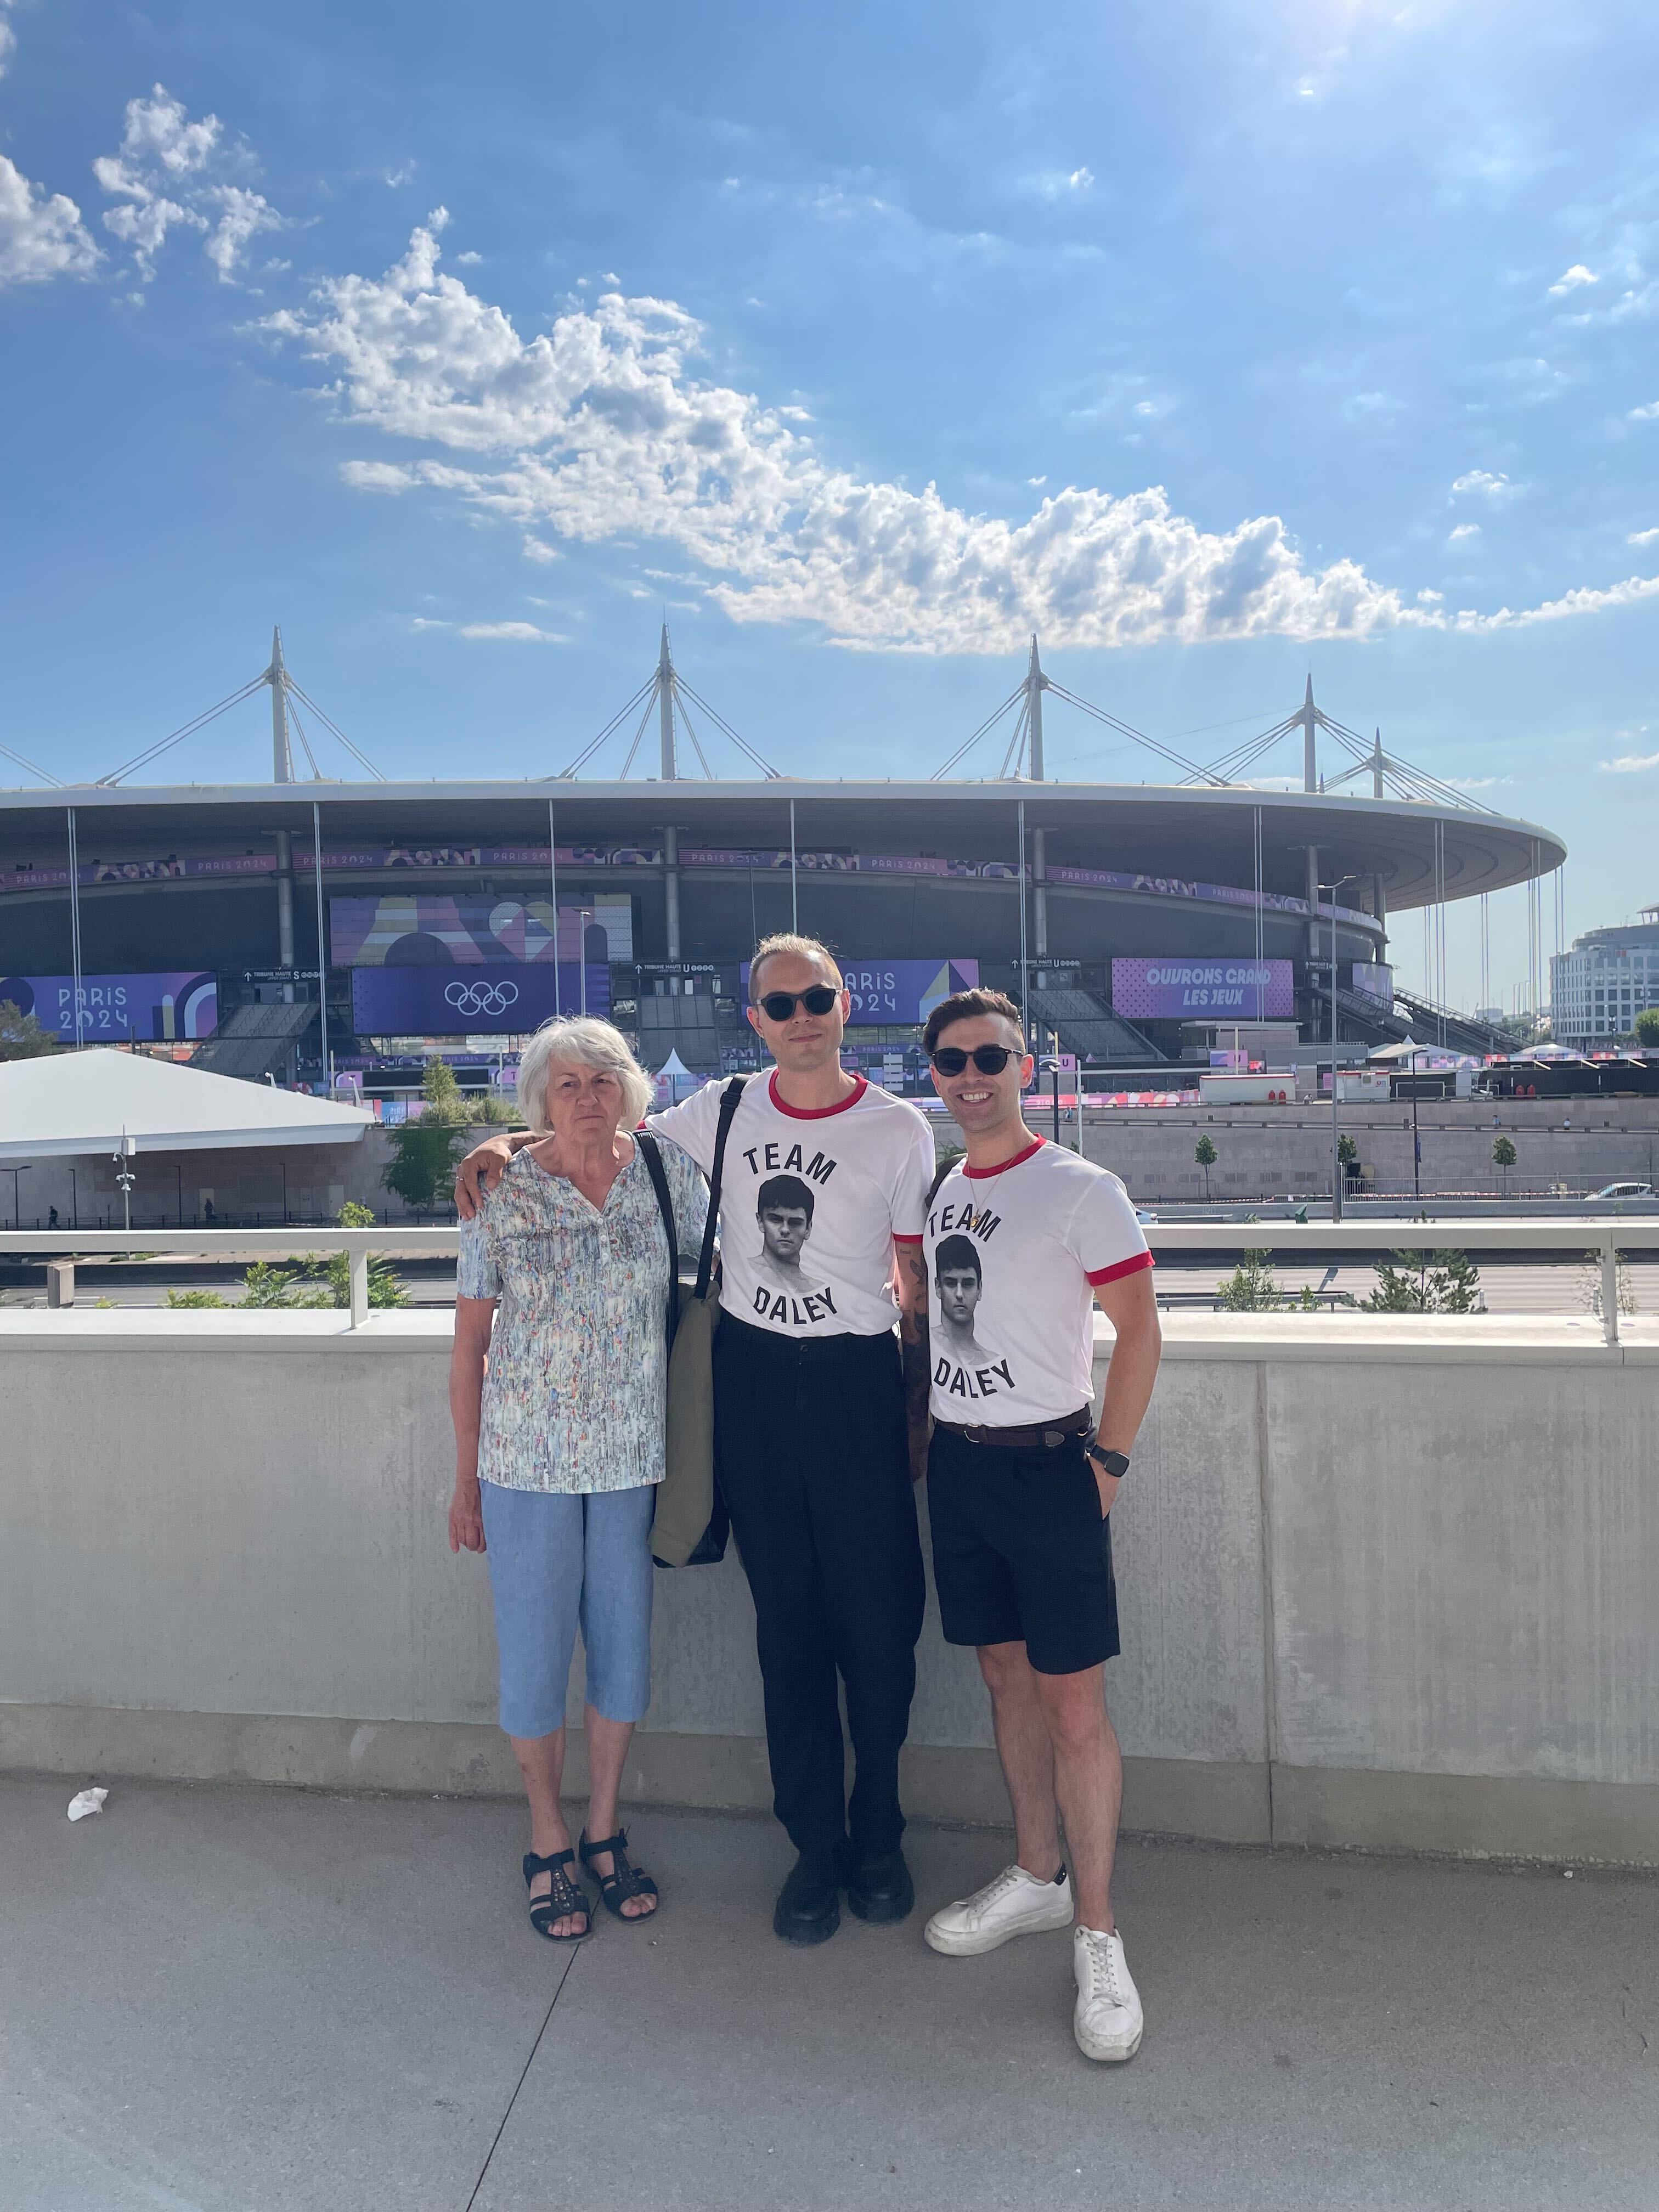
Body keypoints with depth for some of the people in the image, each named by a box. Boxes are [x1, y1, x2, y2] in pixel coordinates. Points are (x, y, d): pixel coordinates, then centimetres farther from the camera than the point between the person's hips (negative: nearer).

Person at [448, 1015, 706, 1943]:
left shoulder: (668, 1173, -3)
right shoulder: (503, 1195, -7)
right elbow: (470, 1343, -1)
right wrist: (467, 1479, 0)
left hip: (634, 1456, 2)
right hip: (528, 1458, -1)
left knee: (625, 1648, 13)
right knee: (536, 1654, 9)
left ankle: (605, 1829, 35)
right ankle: (549, 1842, 31)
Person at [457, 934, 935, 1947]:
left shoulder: (899, 1128, -3)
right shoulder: (719, 1114, 2)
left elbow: (917, 1283, 1)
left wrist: (919, 1411, -1)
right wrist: (508, 1141, 1)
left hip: (857, 1381, -2)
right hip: (750, 1380, 2)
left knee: (880, 1617, 4)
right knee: (788, 1624, 11)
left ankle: (878, 1835, 27)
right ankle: (816, 1844, 26)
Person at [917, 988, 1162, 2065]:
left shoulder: (1080, 1189, -10)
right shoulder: (932, 1192, 8)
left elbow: (1139, 1328, -9)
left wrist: (1109, 1460, -10)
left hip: (1048, 1462, -6)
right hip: (956, 1459, 6)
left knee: (1075, 1702, -1)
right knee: (1006, 1673, 16)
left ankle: (1097, 1936, 13)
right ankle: (1038, 1875, 33)